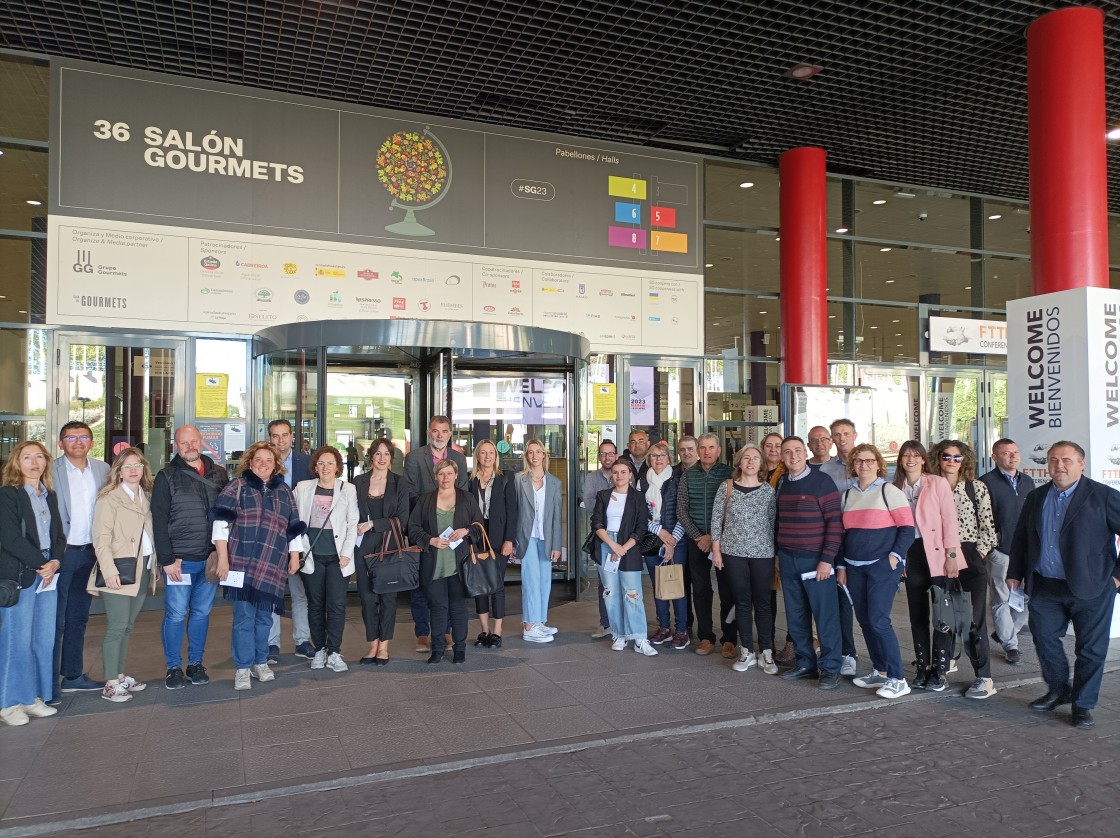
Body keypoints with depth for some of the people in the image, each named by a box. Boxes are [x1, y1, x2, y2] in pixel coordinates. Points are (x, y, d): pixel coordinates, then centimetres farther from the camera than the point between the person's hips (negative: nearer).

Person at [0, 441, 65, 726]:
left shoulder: (50, 496, 16)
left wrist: (55, 563, -4)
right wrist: (40, 564, -11)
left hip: (48, 575, 6)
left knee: (45, 639, 7)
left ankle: (34, 697, 17)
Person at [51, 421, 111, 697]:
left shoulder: (102, 469, 7)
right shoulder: (51, 471, -8)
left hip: (89, 552, 5)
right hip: (61, 552, -5)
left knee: (78, 619, 14)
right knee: (55, 620, 1)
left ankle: (73, 676, 24)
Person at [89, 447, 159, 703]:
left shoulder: (147, 497, 14)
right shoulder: (109, 499, -6)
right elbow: (101, 539, -11)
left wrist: (154, 565, 9)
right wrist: (109, 571, -19)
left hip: (143, 570, 6)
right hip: (119, 571, -6)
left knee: (127, 627, 13)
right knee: (117, 628, -5)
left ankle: (121, 676, 22)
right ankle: (110, 684, 1)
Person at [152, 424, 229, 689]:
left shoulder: (219, 474, 7)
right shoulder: (167, 476, -3)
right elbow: (159, 521, -6)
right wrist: (167, 559, -11)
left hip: (210, 559, 3)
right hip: (179, 560, -3)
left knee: (202, 612, 11)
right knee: (176, 614, 2)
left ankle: (196, 663, 24)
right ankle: (174, 668, 16)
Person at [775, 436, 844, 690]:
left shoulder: (822, 481, -8)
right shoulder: (781, 484, 10)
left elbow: (835, 522, -11)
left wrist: (827, 559, -15)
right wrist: (779, 554, 13)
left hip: (816, 560, -6)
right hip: (788, 560, 6)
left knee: (825, 615, 0)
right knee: (796, 616, 10)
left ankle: (830, 668, 10)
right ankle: (805, 663, 23)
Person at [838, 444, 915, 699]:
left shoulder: (889, 491, -4)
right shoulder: (847, 494, 12)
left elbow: (907, 527, -6)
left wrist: (895, 556, -17)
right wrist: (841, 566, 14)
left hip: (883, 565, -6)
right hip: (854, 567, 6)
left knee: (878, 621, -11)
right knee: (865, 621, 9)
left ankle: (897, 679, -2)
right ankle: (879, 671, 22)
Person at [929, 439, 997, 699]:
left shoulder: (977, 488, 1)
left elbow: (987, 527, -1)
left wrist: (977, 555, -8)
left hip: (971, 559, -2)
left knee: (974, 618, -3)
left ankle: (985, 679, 5)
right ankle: (941, 666, 23)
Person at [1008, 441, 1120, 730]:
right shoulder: (1036, 497, 8)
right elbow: (1020, 539, 15)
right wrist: (1015, 573, 10)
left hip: (1091, 589, -4)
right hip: (1044, 589, 5)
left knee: (1090, 649, 5)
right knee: (1044, 639, 11)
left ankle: (1083, 704, 22)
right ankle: (1058, 691, 32)